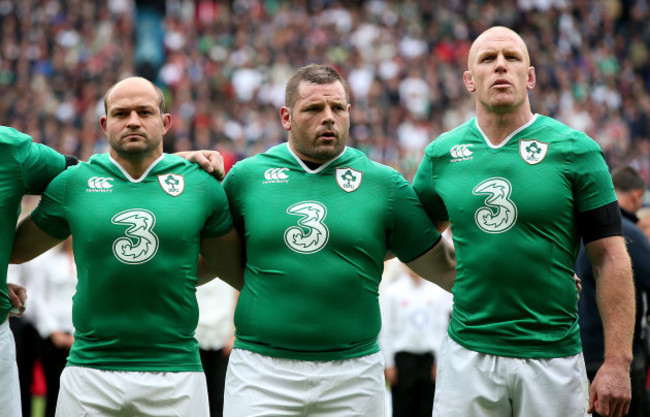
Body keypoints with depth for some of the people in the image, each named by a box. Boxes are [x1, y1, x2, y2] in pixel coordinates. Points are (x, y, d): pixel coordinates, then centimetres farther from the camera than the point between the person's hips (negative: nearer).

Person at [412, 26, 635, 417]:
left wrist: (618, 362, -9)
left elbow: (611, 259, -4)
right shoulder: (441, 154, 6)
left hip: (552, 359, -2)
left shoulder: (576, 150, -2)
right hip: (467, 356, 2)